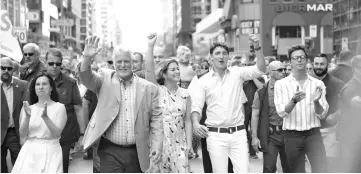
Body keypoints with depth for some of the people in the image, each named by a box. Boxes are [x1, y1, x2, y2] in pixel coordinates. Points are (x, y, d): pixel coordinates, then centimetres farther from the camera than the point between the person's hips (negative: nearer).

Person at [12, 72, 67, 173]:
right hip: (29, 152, 2)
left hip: (50, 152, -2)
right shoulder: (28, 108, 7)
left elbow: (57, 133, -11)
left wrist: (45, 117, -24)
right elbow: (22, 134, 1)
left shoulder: (59, 107, -1)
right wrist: (27, 117, -14)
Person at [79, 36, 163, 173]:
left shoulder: (149, 88, 4)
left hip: (137, 153, 2)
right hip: (110, 151, -1)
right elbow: (87, 78, -12)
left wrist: (157, 145, -6)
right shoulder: (105, 80, 5)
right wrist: (88, 58, -30)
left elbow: (156, 118, 3)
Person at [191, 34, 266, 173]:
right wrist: (195, 123, -19)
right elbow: (196, 107, 0)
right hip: (215, 135, 0)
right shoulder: (203, 81, 4)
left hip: (238, 134, 1)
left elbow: (260, 70, -5)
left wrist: (257, 47, -18)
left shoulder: (237, 73, 6)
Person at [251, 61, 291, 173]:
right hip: (270, 135, -3)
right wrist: (254, 137, -6)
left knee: (289, 168, 9)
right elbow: (255, 115, -1)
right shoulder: (261, 92, 0)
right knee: (269, 168, -5)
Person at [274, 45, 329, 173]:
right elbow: (281, 112, -9)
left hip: (313, 134, 0)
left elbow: (322, 115, 2)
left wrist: (316, 101, -19)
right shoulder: (281, 84, 1)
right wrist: (294, 100, -27)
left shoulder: (318, 84, 5)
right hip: (292, 136, 0)